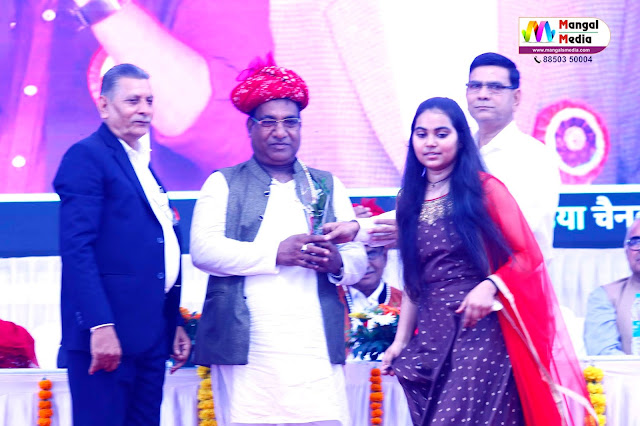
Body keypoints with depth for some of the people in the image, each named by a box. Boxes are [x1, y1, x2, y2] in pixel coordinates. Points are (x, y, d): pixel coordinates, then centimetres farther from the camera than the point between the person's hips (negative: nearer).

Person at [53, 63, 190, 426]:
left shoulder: (143, 164, 20)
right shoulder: (87, 156, -6)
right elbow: (77, 247, -15)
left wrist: (174, 324, 20)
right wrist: (99, 326, -22)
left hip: (150, 334, 8)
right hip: (108, 332, -8)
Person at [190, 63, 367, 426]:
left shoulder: (328, 187, 18)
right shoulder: (224, 184, 10)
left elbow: (358, 260, 12)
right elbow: (203, 249, -4)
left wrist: (338, 264, -11)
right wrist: (276, 253, -14)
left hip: (316, 350, 2)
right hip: (246, 350, -2)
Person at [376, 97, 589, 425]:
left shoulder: (485, 189, -2)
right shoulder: (410, 201, 12)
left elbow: (529, 255, -3)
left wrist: (490, 285, -20)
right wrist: (401, 340, 14)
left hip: (481, 333, -4)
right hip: (430, 336, 5)